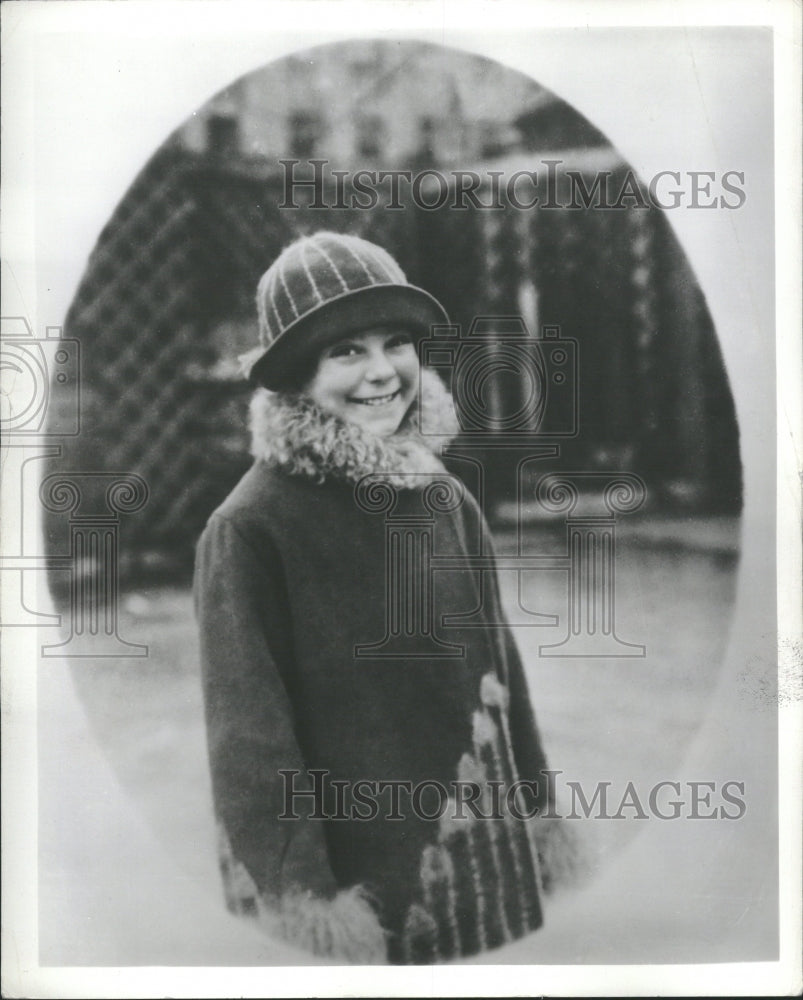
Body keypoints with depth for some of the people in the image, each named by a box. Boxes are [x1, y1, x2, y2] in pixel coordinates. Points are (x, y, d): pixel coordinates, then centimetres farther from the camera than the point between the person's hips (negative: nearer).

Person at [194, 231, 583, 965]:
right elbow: (248, 729, -14)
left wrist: (541, 821, 13)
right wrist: (303, 896, -16)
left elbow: (500, 671, 10)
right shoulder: (250, 531, -14)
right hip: (355, 871, -5)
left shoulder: (450, 503, 2)